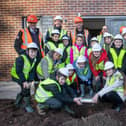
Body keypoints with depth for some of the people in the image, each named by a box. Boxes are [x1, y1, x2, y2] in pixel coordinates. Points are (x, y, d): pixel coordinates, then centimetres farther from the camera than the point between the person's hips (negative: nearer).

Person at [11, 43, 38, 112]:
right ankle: (27, 105, -4)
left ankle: (18, 102, 42)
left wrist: (31, 81, -18)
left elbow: (32, 72, -6)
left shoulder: (34, 60, -6)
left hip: (25, 76, 7)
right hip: (16, 76, -7)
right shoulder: (21, 58, -28)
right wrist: (24, 81, -30)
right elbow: (18, 71, -28)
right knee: (26, 88, -20)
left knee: (25, 89, 16)